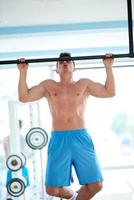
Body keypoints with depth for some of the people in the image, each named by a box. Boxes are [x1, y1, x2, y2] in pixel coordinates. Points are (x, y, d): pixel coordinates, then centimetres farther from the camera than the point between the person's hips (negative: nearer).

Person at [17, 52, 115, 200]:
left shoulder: (84, 84, 15)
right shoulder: (48, 85, 15)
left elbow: (110, 92, 9)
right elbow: (23, 97, 8)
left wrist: (108, 67, 5)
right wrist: (23, 72, 3)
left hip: (81, 138, 0)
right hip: (58, 140, 0)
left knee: (96, 185, -6)